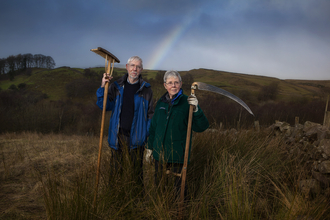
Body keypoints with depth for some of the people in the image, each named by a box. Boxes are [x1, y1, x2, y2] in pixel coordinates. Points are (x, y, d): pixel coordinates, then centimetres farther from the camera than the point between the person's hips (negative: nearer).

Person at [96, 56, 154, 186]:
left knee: (137, 170, 7)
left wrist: (150, 137, -4)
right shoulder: (117, 86, 6)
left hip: (136, 137, -1)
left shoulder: (145, 89, 2)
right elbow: (105, 106, -1)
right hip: (117, 135, 2)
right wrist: (103, 87, -14)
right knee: (116, 169, 10)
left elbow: (150, 115, 3)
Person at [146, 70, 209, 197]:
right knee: (158, 184, 19)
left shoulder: (187, 103, -8)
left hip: (178, 155, -5)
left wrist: (196, 110, -30)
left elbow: (201, 127, -15)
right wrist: (150, 147, 16)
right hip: (159, 153, 5)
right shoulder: (161, 103, 6)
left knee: (179, 187, 7)